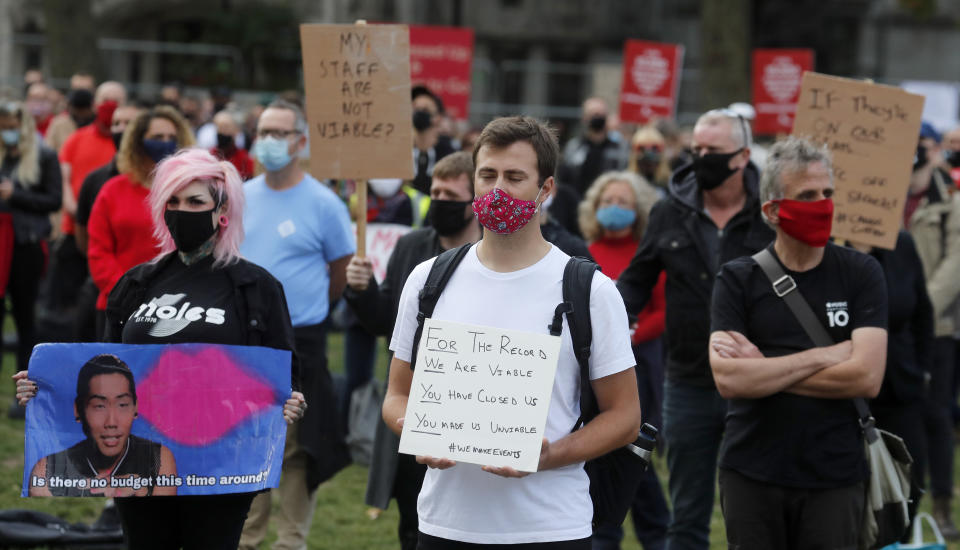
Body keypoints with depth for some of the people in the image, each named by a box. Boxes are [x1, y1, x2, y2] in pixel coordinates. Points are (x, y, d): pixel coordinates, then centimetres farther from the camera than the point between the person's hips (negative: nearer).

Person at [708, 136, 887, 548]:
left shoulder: (860, 274, 1)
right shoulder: (738, 279, 1)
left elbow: (867, 377, -11)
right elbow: (727, 379, -12)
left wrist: (763, 370, -9)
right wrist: (824, 356, -11)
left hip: (835, 478, 0)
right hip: (752, 477, 0)